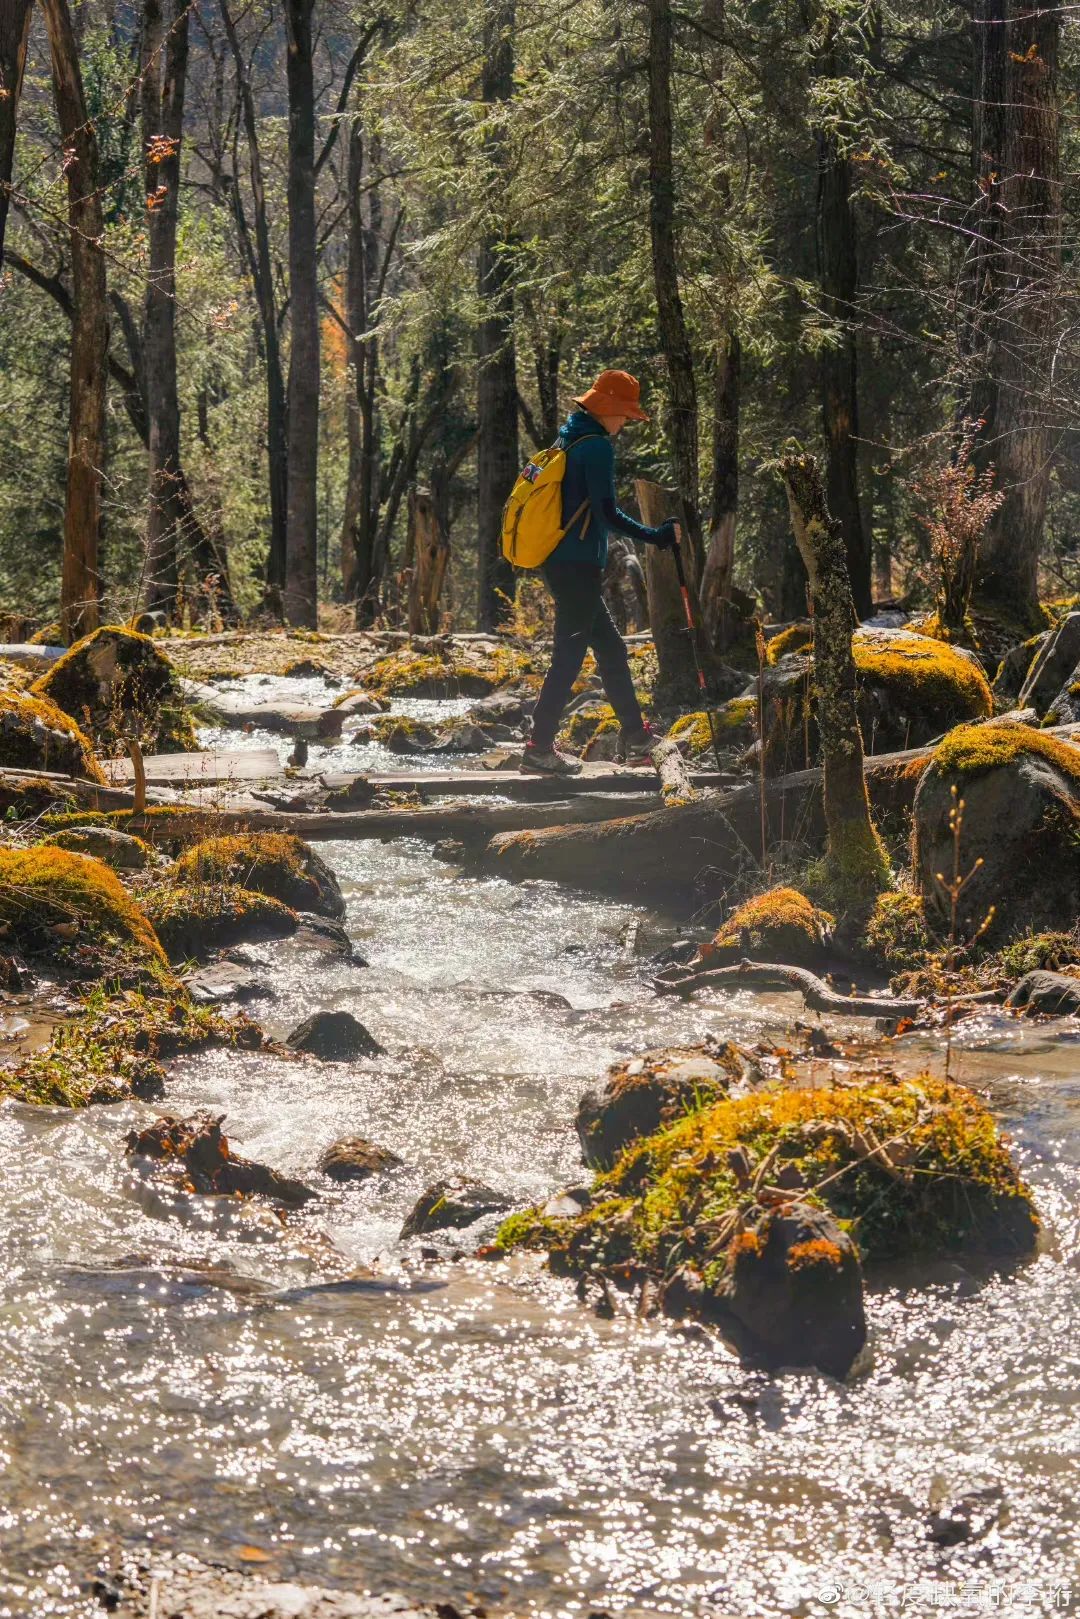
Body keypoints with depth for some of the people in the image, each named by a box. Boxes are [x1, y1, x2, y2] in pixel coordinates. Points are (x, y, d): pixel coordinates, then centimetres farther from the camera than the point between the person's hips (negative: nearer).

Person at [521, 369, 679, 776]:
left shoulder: (569, 441, 15)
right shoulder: (597, 447, -13)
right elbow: (607, 513, -19)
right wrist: (657, 536, -15)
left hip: (560, 563, 10)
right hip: (578, 565, -10)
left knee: (610, 648, 15)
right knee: (570, 655, -6)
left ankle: (635, 738, 20)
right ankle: (540, 747, -6)